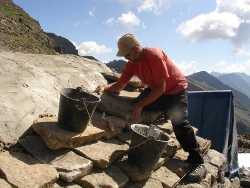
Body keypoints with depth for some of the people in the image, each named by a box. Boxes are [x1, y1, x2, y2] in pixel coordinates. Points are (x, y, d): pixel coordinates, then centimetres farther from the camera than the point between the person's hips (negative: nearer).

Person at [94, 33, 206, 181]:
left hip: (176, 89, -7)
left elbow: (161, 88, -31)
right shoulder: (131, 63, -8)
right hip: (156, 89, 7)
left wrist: (141, 105, -32)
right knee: (135, 108, -14)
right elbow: (120, 85, 0)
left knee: (179, 123, -19)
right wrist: (105, 88, -20)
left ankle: (198, 162, -10)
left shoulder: (154, 56, -30)